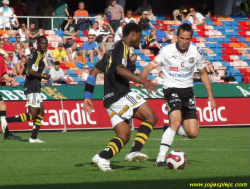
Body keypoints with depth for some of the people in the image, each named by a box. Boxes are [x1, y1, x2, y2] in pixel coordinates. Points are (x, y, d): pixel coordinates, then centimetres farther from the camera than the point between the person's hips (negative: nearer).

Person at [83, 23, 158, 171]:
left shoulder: (112, 50, 25)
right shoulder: (123, 47, -3)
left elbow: (94, 72, 24)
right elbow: (120, 70, -22)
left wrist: (88, 97, 23)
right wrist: (143, 81, -26)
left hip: (110, 98, 9)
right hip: (121, 95, -9)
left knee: (124, 136, 8)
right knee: (151, 117, -11)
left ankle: (103, 157, -12)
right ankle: (135, 151, -24)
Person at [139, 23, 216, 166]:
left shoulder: (196, 51, 0)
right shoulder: (167, 51, -12)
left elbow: (203, 73, 13)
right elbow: (150, 67, -13)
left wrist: (211, 96, 11)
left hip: (188, 91, 4)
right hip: (172, 89, -4)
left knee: (193, 133, -6)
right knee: (177, 120, -30)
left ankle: (171, 129, 28)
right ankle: (161, 159, -25)